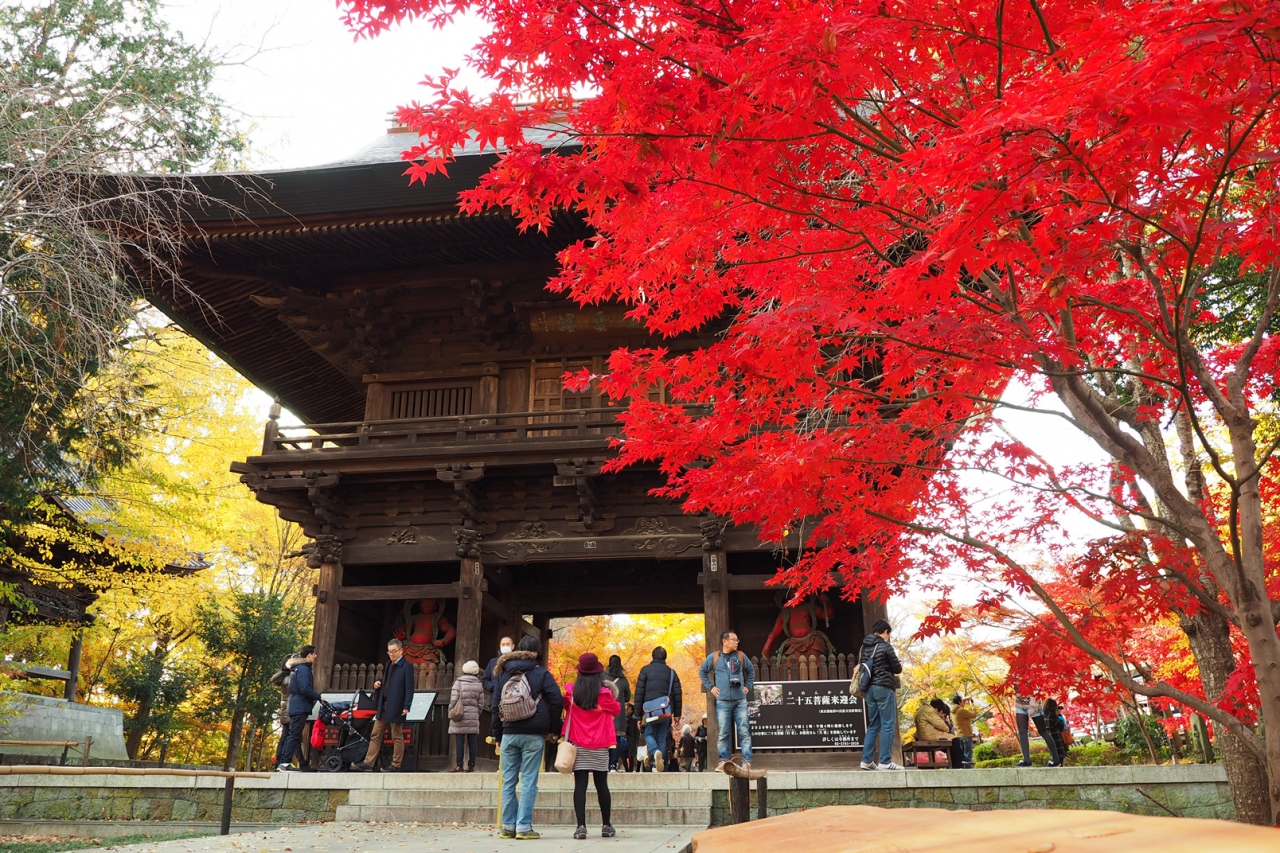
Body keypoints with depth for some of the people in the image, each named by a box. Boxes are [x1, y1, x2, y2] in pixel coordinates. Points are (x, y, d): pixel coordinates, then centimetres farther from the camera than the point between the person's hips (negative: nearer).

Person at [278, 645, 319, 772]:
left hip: (295, 707, 10)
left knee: (291, 736, 11)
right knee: (294, 735, -11)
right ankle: (285, 763, -14)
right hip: (300, 708, -10)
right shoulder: (304, 669, -12)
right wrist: (319, 697, -10)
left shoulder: (297, 668, 20)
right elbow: (305, 689, -21)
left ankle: (282, 763, 12)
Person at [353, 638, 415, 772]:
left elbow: (409, 688, -13)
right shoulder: (388, 664, 15)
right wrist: (378, 683, 4)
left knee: (397, 737, 2)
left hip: (396, 707, -8)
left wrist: (406, 707, -19)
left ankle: (395, 765, 8)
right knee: (375, 735, 8)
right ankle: (368, 763, 10)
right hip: (383, 705, 8)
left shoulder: (407, 666, -10)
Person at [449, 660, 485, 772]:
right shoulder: (479, 685, 4)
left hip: (460, 717, -3)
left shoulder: (458, 683, -4)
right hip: (473, 717, 3)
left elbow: (453, 701, -7)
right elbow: (481, 703, 6)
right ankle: (471, 765, 9)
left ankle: (459, 765, 0)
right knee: (472, 742, 7)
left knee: (459, 741, 0)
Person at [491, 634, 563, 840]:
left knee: (508, 781, 8)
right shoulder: (541, 673, 0)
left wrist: (498, 735, 14)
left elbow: (495, 705, 10)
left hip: (509, 734, 3)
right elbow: (557, 701, -6)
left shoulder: (502, 673, 10)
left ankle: (508, 826, 9)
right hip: (533, 735, -3)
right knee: (528, 782, -1)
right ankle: (524, 827, -4)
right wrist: (552, 730, 4)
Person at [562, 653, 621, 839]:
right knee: (602, 785, 10)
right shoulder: (604, 693, -10)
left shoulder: (571, 691, -5)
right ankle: (607, 826, 18)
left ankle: (581, 826, -6)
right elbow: (616, 711, 6)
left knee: (580, 785, 0)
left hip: (578, 744, 0)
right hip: (599, 747, 0)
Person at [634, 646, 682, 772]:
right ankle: (659, 766, 4)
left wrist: (638, 714, 4)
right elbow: (678, 694, 8)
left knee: (649, 734, 13)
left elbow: (639, 693, 1)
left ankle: (655, 752, -17)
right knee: (662, 737, 11)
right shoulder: (671, 672, 12)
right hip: (666, 710, 2)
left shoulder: (646, 670, 5)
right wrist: (677, 714, 10)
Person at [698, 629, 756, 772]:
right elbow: (702, 671, 12)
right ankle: (724, 760, 9)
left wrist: (748, 686, 12)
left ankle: (747, 761, 2)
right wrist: (710, 687, 5)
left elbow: (751, 670, 22)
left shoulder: (741, 656, 8)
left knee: (744, 732, -2)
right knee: (723, 733, 0)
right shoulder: (714, 657, 1)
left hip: (740, 700, 2)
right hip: (723, 701, -2)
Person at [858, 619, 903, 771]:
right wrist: (895, 667, 18)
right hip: (884, 688, -7)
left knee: (873, 725, 13)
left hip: (869, 688, 7)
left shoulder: (863, 648, 11)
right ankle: (885, 761, -6)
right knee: (888, 725, -2)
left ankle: (867, 760, 10)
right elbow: (897, 669, -3)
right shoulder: (885, 646, -8)